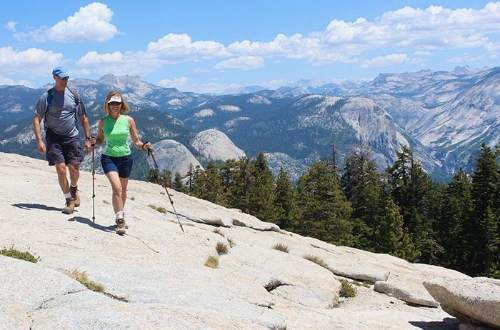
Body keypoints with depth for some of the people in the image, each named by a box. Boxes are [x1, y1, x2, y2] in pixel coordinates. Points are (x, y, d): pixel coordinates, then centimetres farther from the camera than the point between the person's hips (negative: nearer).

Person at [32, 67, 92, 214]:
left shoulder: (73, 95, 6)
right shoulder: (46, 97, -3)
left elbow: (83, 118, 12)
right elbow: (36, 120, -3)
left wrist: (87, 138, 7)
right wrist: (39, 141, -13)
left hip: (72, 137, 2)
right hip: (54, 138, -2)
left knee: (74, 169, -3)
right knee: (61, 169, -7)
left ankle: (74, 189, 30)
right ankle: (69, 200, 8)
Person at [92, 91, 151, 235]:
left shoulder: (128, 120, -2)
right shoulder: (103, 122, -2)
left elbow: (136, 141, 3)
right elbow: (100, 140, 11)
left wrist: (143, 146, -16)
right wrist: (94, 142, -10)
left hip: (125, 158, 2)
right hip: (109, 158, -2)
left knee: (123, 190, 14)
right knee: (116, 187, -20)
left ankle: (120, 216, 35)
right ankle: (120, 220, -15)